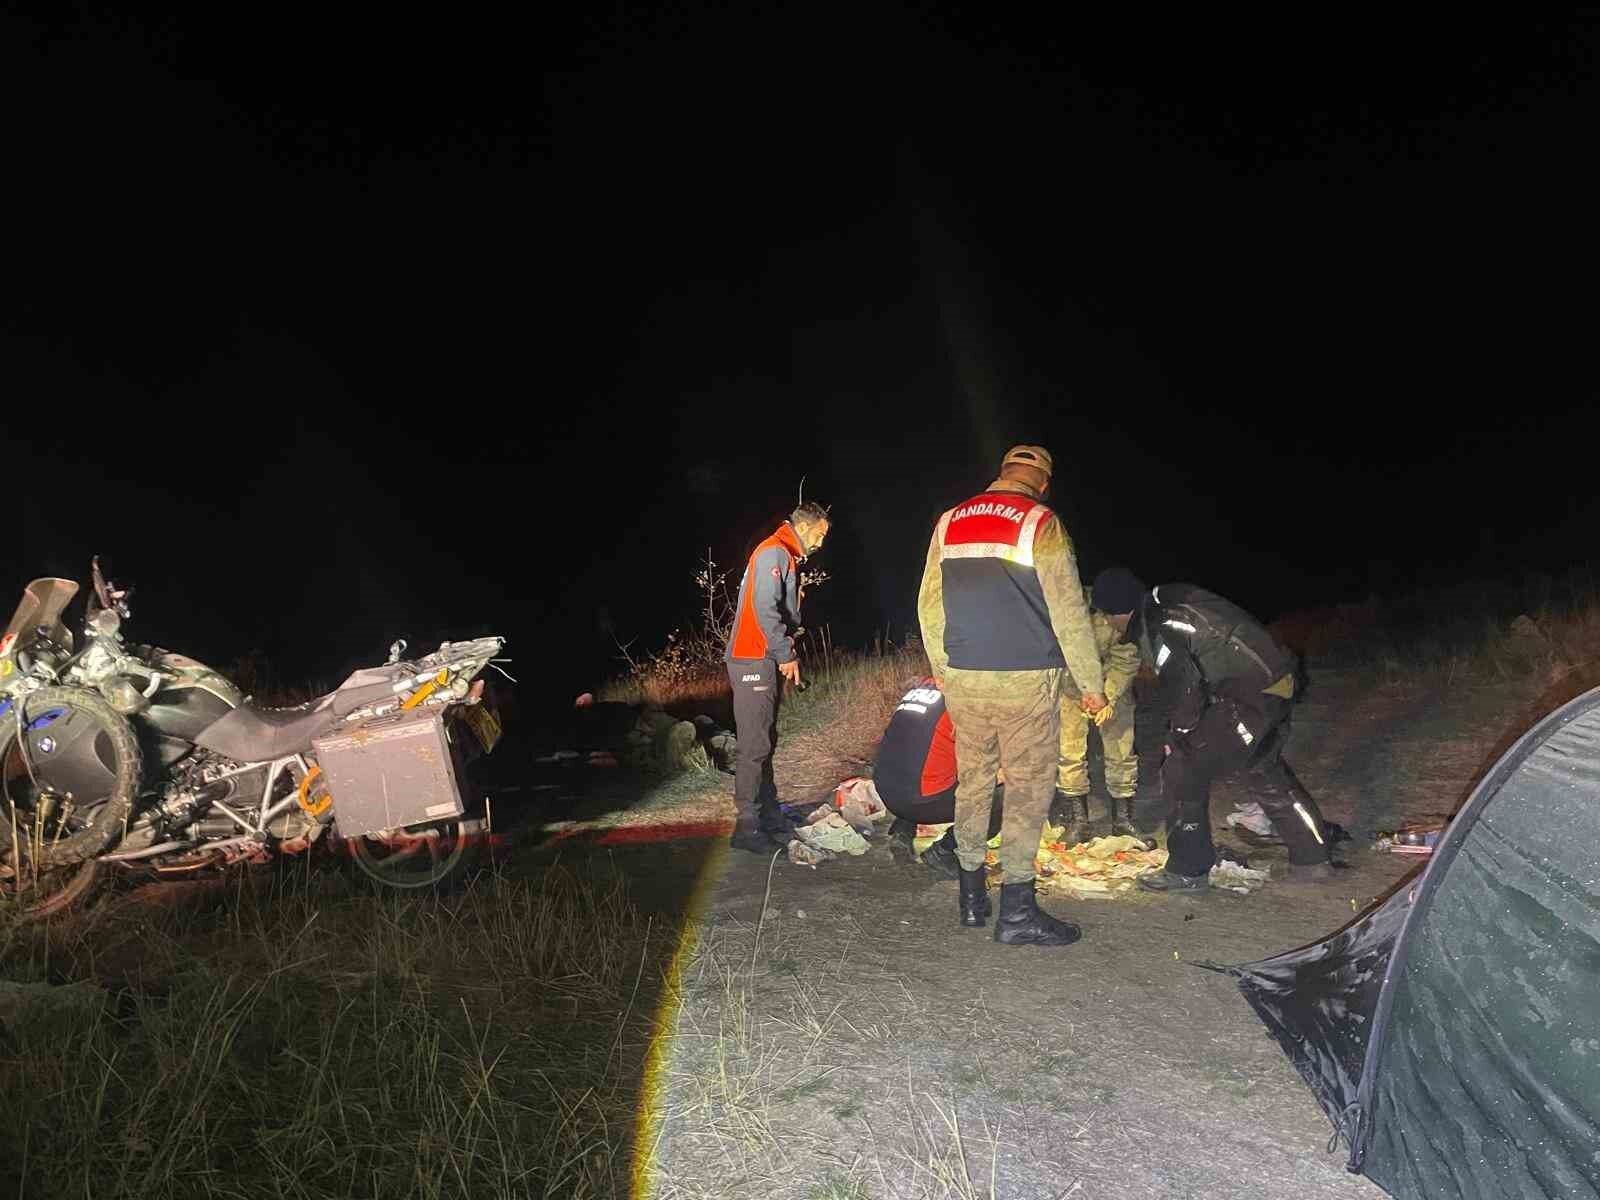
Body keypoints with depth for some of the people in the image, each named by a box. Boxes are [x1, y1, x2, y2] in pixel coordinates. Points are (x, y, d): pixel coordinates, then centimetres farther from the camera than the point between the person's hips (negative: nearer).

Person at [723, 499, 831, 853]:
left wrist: (787, 656, 15)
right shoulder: (773, 553, -12)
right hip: (753, 662, -10)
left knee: (765, 743, 13)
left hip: (767, 662, 10)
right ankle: (746, 828, -4)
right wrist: (786, 655, -17)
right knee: (754, 746, -8)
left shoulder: (786, 557, 20)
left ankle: (770, 820, 19)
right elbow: (765, 609, -21)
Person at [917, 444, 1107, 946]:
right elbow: (1069, 613, -9)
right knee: (1028, 788, 3)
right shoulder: (1040, 524, -7)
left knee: (972, 782, 15)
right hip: (1024, 680, -5)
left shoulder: (950, 523, 9)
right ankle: (1017, 911, 3)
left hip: (962, 679, 5)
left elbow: (929, 604, 13)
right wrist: (1091, 683, -1)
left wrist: (941, 667, 23)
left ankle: (971, 898, 23)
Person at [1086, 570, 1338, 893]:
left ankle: (1188, 870, 9)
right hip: (1281, 682, 10)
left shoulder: (1155, 629, -16)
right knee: (1271, 772, 28)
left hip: (1249, 696, -10)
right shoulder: (1168, 597, 11)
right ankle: (1314, 858, 38)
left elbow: (1184, 689, -16)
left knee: (1183, 772, -1)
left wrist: (1178, 736, 1)